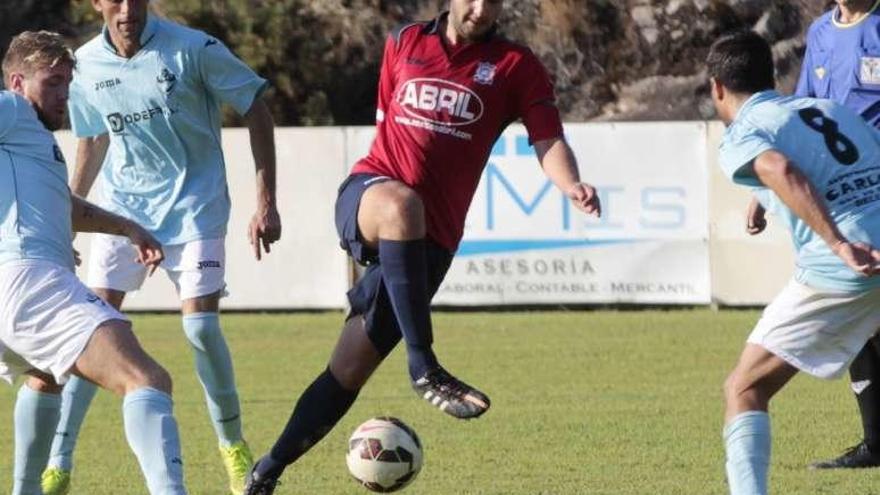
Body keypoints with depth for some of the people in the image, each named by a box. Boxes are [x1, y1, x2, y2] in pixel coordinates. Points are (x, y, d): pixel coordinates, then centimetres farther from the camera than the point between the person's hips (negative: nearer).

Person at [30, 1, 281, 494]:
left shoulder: (192, 49, -15)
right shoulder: (87, 66, -3)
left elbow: (257, 111, -6)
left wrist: (267, 203, -9)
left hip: (194, 205, -3)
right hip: (122, 206, 3)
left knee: (201, 326, -12)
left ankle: (235, 449, 12)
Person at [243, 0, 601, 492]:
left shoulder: (516, 66, 3)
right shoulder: (404, 43, 11)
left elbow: (549, 142, -10)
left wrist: (572, 185, -30)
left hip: (430, 238, 0)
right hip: (367, 196, 0)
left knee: (349, 370, -1)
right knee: (402, 206, -39)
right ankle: (424, 368, -38)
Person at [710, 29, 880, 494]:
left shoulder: (741, 134, 4)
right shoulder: (835, 110, 22)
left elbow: (781, 171, -18)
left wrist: (839, 244, -27)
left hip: (841, 270, -5)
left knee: (744, 389, 4)